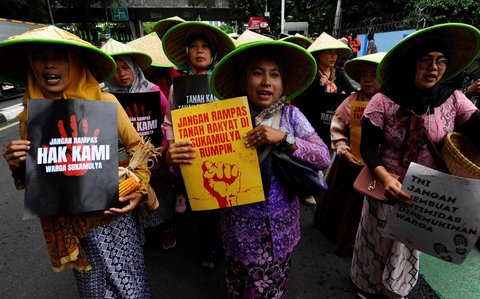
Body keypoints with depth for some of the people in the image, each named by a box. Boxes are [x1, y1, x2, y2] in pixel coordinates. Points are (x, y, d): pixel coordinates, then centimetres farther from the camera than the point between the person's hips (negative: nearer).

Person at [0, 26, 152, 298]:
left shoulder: (105, 102, -11)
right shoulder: (30, 116, -1)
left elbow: (136, 145, -1)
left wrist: (140, 187, -13)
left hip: (113, 215, -2)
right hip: (65, 223, 3)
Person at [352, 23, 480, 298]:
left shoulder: (454, 100, -9)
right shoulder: (383, 102, -19)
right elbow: (368, 148, -18)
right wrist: (385, 178, -33)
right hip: (388, 188, -3)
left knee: (411, 244, 26)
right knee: (377, 242, 19)